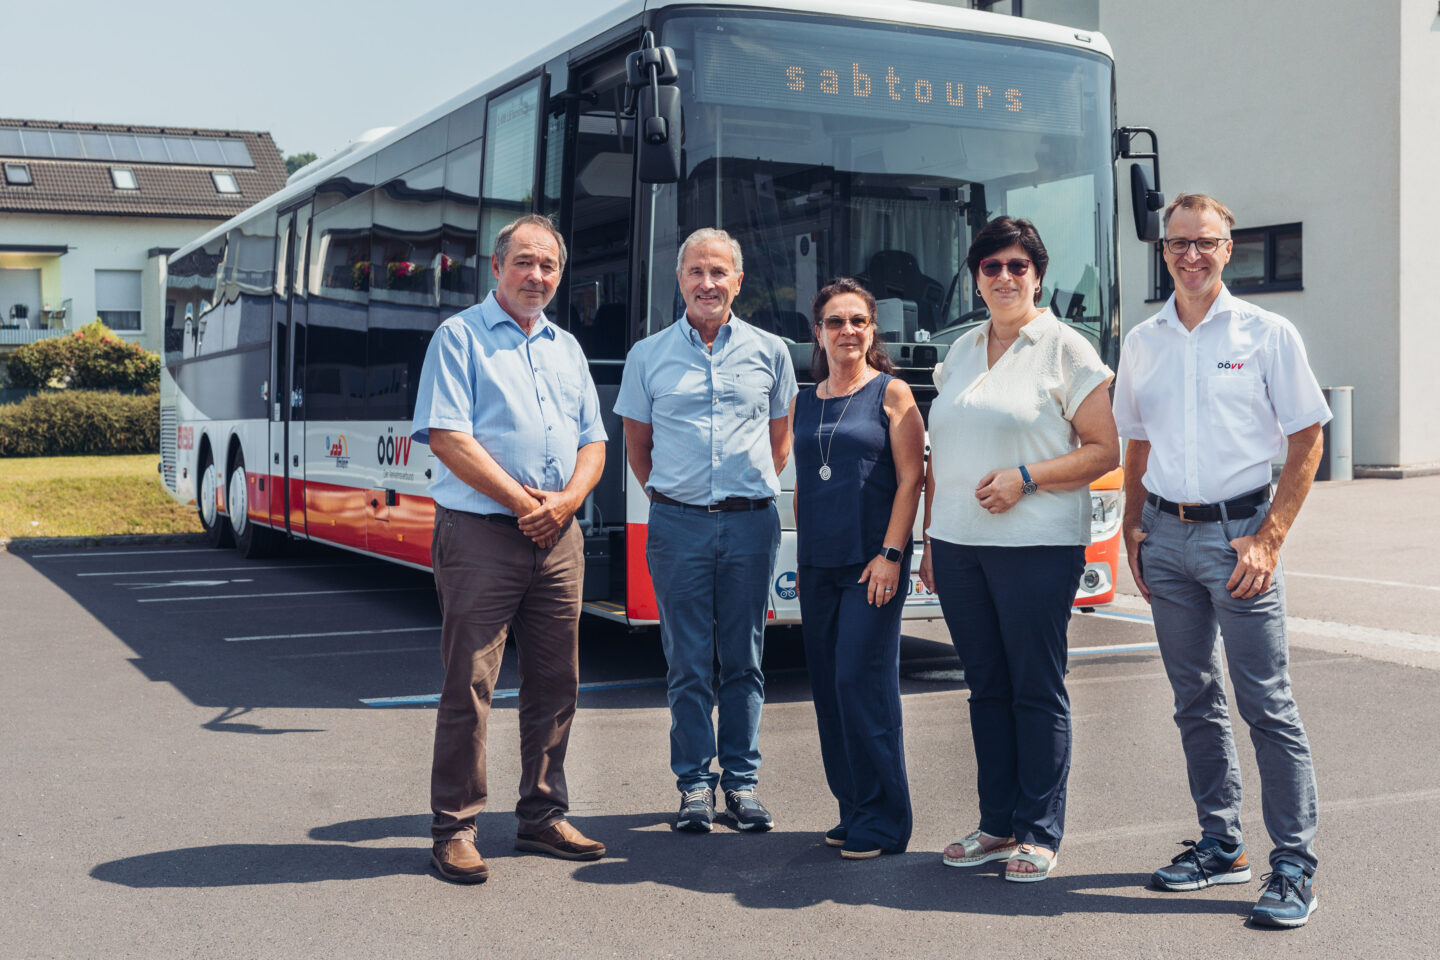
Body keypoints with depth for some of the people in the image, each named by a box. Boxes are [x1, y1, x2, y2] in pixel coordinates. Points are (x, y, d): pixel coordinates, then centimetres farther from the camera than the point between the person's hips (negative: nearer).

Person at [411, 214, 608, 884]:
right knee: (469, 688, -4)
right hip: (480, 533, -6)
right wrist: (521, 501, -13)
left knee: (555, 685, 10)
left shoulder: (567, 347, 19)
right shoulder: (460, 336, 1)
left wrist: (565, 500, -3)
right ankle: (454, 828, 5)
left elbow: (592, 442, 17)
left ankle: (543, 816, 21)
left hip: (559, 537, 6)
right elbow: (447, 437, -10)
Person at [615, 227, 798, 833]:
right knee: (688, 663, 3)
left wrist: (754, 490, 8)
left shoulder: (770, 352, 8)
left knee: (743, 659, 6)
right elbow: (637, 444, 14)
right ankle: (694, 783, 12)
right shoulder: (649, 356, 7)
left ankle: (742, 779, 15)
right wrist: (666, 494, 7)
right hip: (678, 522, 0)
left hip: (750, 521, 1)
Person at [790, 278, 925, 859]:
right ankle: (853, 811, 17)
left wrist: (890, 554, -13)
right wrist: (801, 562, 15)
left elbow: (911, 478, -5)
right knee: (828, 686, 6)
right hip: (818, 564, 6)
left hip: (872, 561, -5)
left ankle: (883, 821, -2)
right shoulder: (802, 404, 15)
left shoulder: (891, 393, 1)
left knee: (862, 680, -10)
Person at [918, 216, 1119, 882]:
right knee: (986, 686, 11)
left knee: (1037, 689, -1)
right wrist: (930, 538, 14)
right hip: (958, 545, 6)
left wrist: (1026, 477, -16)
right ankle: (997, 824, 20)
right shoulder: (960, 354, 16)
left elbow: (1106, 450, -5)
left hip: (1036, 545, -6)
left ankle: (1040, 834, 9)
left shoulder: (1065, 349, -1)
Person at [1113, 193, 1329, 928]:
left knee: (1268, 705, -5)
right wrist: (1134, 525, 7)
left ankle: (1294, 868, 3)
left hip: (1235, 530, -4)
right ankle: (1220, 845, 24)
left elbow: (1306, 440, -2)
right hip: (1166, 535, 5)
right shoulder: (1143, 341, 10)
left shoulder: (1267, 334, -2)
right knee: (1195, 701, 12)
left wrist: (1268, 537, -10)